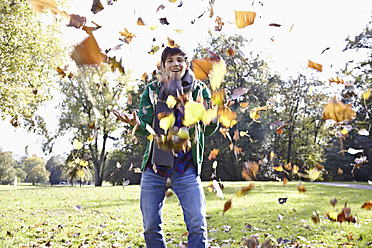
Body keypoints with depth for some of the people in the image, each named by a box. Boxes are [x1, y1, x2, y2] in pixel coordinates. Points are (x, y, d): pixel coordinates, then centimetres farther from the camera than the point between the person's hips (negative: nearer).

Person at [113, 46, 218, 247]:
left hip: (187, 172, -1)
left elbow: (207, 130, 5)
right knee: (151, 227, 8)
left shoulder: (199, 91, 3)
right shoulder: (152, 91, 4)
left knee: (197, 225, -6)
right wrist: (136, 123, -24)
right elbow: (146, 128, -1)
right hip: (154, 170, 1)